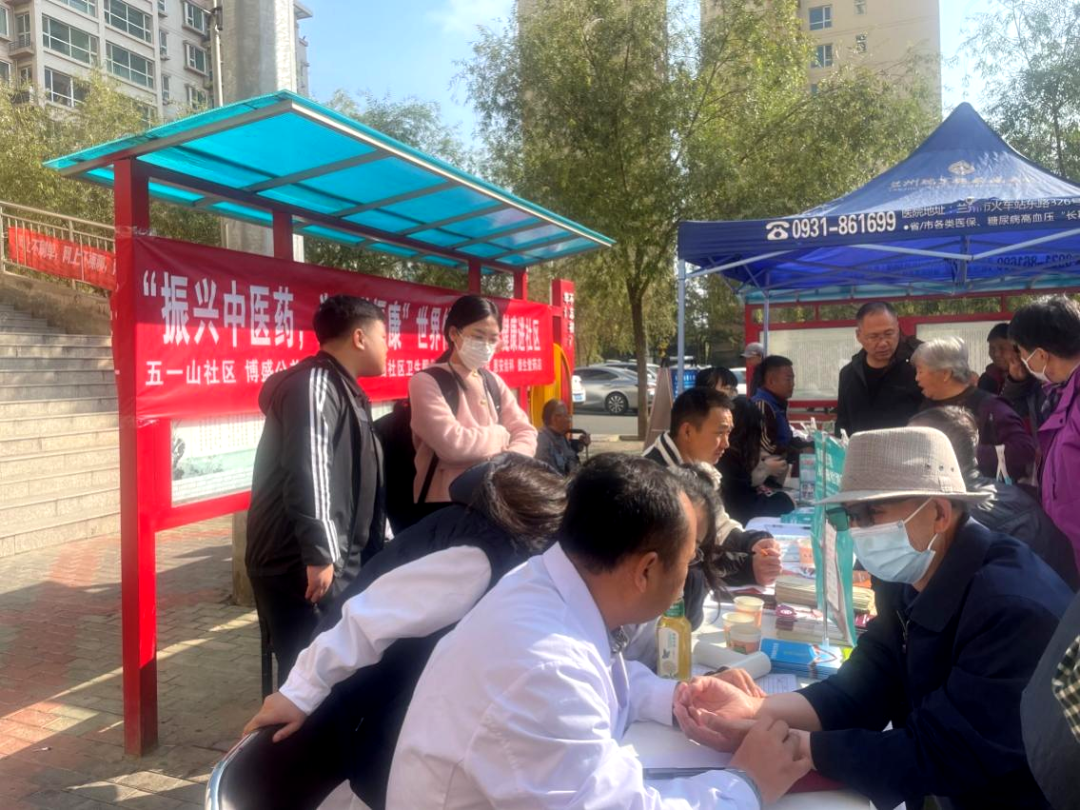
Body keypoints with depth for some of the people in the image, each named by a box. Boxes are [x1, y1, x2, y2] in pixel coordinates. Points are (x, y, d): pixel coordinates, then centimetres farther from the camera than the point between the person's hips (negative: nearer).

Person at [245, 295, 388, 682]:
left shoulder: (342, 389, 18)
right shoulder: (315, 383, -14)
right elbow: (308, 473, -23)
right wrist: (319, 553, -23)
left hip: (332, 561, 10)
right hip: (301, 564, -10)